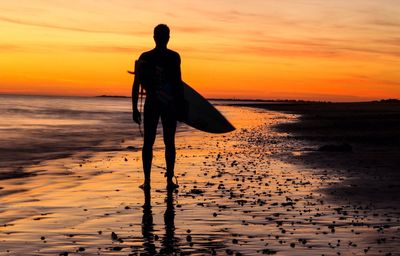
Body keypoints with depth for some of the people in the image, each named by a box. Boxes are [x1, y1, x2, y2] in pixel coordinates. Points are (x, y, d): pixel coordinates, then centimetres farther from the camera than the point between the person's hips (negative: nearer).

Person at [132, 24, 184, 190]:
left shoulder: (144, 57, 3)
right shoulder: (173, 57, -6)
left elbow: (136, 84, 2)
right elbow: (178, 83, -11)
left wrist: (135, 109, 7)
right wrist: (181, 105, -4)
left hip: (151, 104, 2)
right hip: (169, 104, -2)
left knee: (148, 142, 6)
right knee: (169, 142, 6)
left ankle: (147, 181, 1)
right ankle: (169, 180, 4)